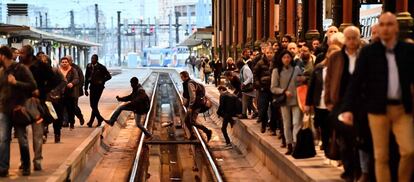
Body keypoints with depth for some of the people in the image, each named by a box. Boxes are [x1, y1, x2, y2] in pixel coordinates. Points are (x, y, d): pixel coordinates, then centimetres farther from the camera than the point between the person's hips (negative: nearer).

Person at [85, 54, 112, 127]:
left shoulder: (101, 67, -7)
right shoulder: (89, 66, 4)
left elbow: (109, 76, -1)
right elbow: (86, 78, 9)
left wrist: (102, 81, -13)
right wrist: (86, 89, 7)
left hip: (99, 87, -5)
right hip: (92, 87, 5)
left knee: (94, 104, -9)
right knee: (92, 105, 4)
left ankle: (91, 121, -3)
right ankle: (100, 119, 22)